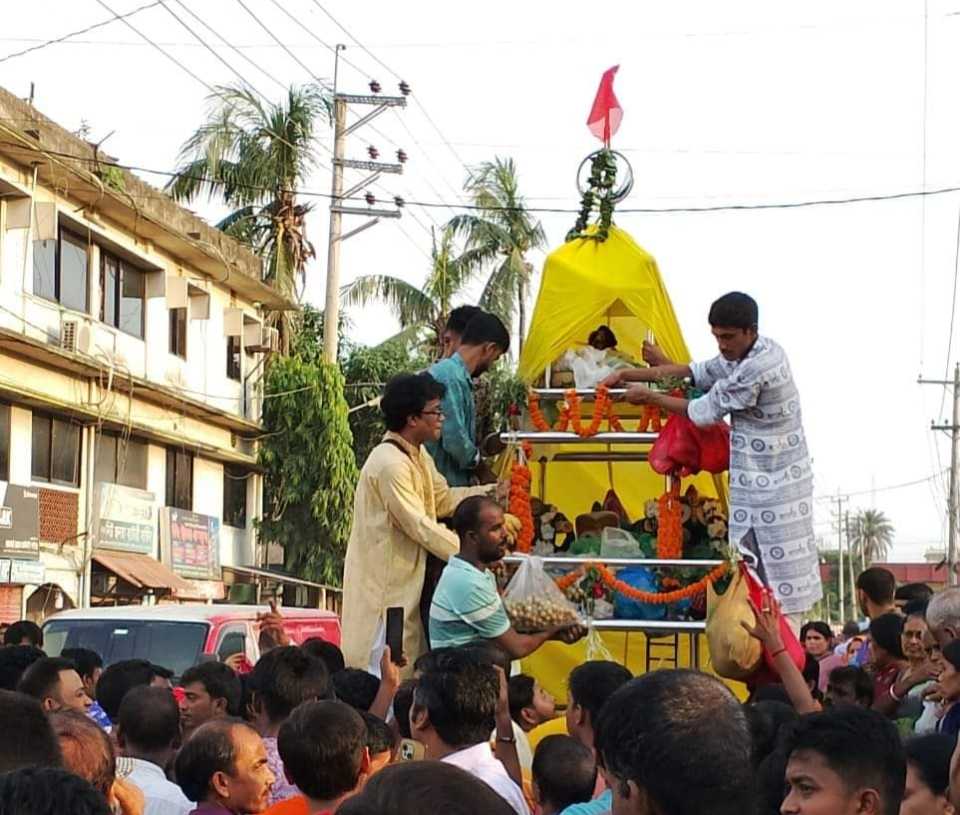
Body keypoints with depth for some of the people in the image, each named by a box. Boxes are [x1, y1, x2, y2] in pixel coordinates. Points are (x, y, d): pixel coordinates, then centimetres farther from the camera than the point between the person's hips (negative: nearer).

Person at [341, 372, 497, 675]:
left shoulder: (418, 454, 9)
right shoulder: (389, 463, -23)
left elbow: (443, 499, 15)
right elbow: (420, 526, -23)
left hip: (406, 579, 10)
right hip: (384, 583, -10)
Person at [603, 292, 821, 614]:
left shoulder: (757, 369, -24)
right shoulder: (744, 355, 7)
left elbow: (705, 412, -16)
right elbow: (694, 373, 11)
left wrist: (649, 397, -3)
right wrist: (626, 374, 5)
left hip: (771, 486, -9)